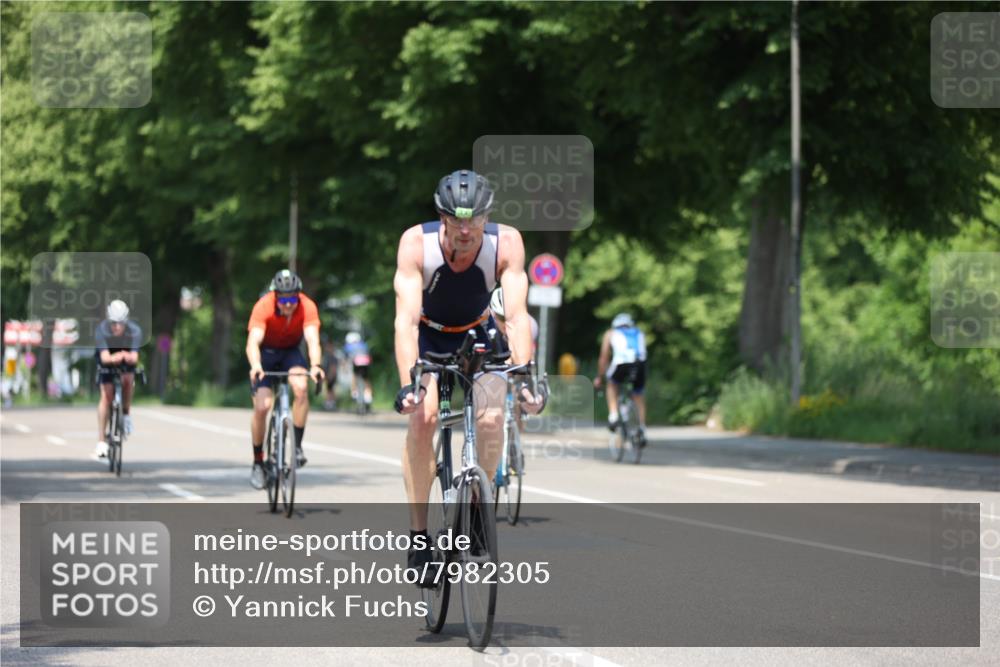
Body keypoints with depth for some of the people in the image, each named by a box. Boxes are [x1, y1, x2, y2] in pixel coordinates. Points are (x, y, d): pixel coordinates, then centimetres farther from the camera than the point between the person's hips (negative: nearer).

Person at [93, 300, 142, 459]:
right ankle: (101, 441, -11)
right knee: (106, 395, -13)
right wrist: (116, 357, -65)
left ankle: (126, 414, 0)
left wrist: (129, 357, -64)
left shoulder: (134, 331, -31)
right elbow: (105, 357, -43)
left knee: (128, 379, -28)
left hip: (127, 359, 1)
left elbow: (134, 358, -40)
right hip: (108, 359, -1)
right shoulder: (101, 330, -33)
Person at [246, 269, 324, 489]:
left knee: (301, 387, -29)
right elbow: (253, 342, -40)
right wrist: (255, 366, -59)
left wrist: (315, 366, -57)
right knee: (262, 406, -15)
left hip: (290, 351, 1)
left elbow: (312, 340, -37)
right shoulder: (263, 306, -30)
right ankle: (258, 463, 3)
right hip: (265, 353, -1)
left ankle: (298, 445, -17)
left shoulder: (307, 307, -26)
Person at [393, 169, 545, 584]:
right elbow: (406, 318, -37)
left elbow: (517, 316, -33)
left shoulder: (506, 243, -29)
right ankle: (419, 535, -18)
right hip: (428, 336, -1)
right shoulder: (416, 243, -31)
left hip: (477, 335, 1)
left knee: (492, 419, -21)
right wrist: (407, 383, -49)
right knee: (422, 417, -24)